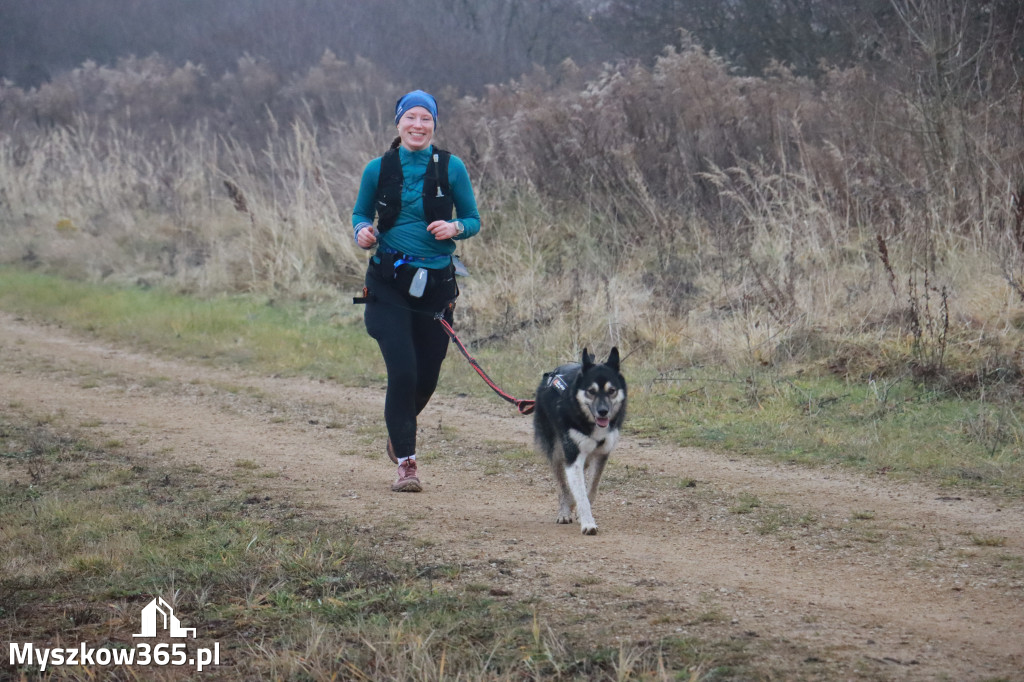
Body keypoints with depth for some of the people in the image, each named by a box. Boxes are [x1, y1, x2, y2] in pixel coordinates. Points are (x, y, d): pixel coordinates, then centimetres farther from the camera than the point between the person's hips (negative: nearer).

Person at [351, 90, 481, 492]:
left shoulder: (451, 168, 0)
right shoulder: (379, 169, 1)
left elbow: (473, 220, 6)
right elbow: (361, 213, 14)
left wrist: (455, 227, -16)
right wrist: (363, 231, -9)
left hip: (437, 283, 1)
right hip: (389, 283, -1)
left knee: (427, 375, 10)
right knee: (403, 371, -13)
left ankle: (399, 432, 42)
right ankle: (406, 463, -2)